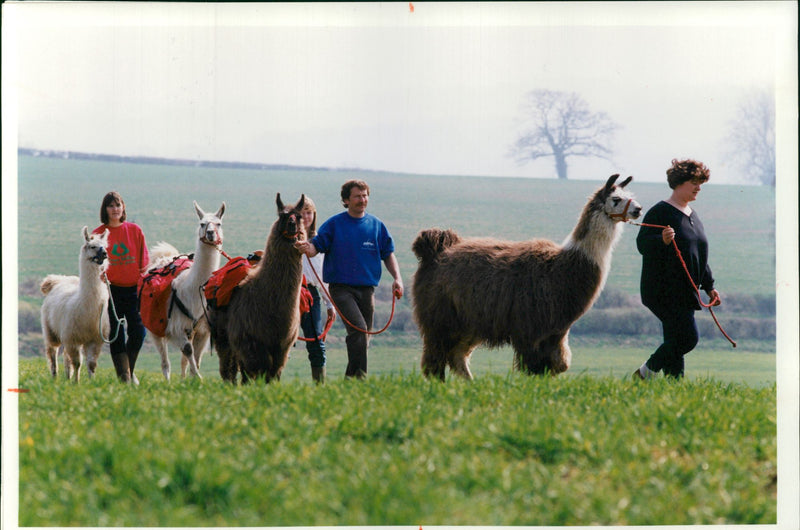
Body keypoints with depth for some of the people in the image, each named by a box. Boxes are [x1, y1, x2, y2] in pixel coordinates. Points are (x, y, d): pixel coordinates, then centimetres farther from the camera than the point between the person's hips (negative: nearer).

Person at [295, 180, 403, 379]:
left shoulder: (376, 225, 9)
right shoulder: (334, 224, 0)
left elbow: (388, 254, 15)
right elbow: (317, 245, -3)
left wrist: (397, 278, 2)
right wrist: (307, 247, -27)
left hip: (367, 288, 4)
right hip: (342, 287, -4)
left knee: (363, 335, 6)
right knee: (358, 328, -22)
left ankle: (351, 378, 18)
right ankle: (359, 377, -20)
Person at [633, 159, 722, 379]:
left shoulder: (692, 215, 19)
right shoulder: (660, 212, -8)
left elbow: (699, 255, 27)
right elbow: (642, 244, -15)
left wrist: (709, 286, 25)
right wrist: (662, 240, -35)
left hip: (685, 292, 9)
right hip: (664, 291, -9)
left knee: (676, 341, 6)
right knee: (688, 337, -15)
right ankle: (646, 372, -2)